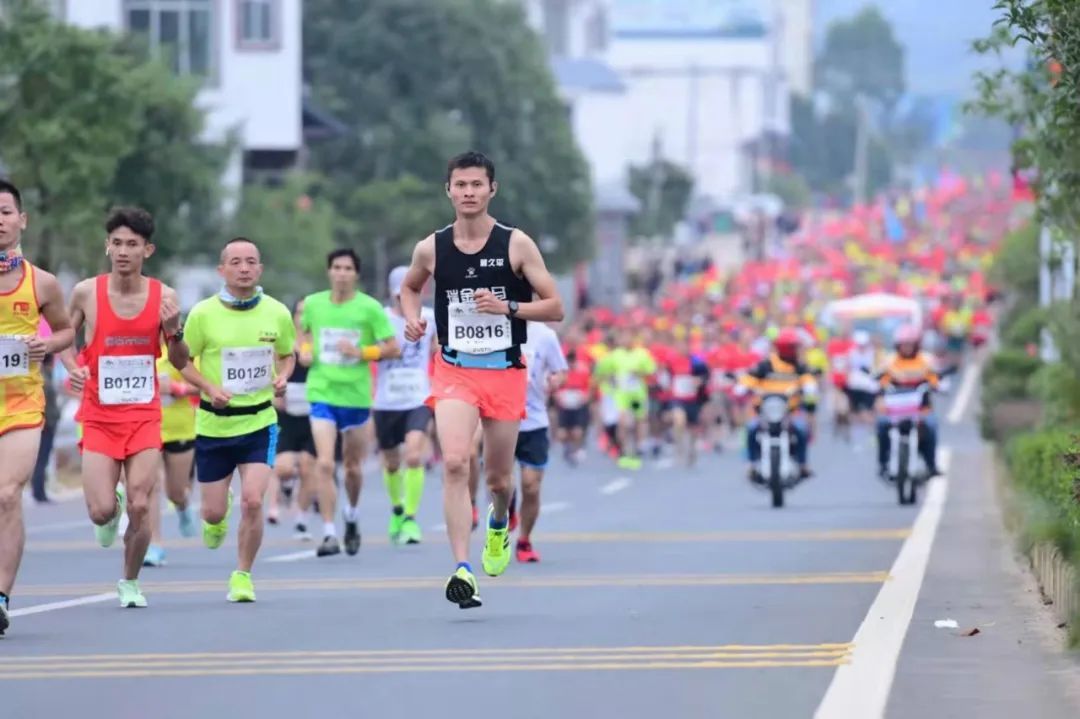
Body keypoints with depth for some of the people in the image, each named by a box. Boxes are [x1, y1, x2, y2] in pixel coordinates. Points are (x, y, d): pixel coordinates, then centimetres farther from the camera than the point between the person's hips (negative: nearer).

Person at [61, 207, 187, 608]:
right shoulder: (87, 292, -5)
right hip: (99, 416, 0)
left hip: (144, 414, 0)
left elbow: (180, 363, 6)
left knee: (140, 507, -5)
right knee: (100, 511, -10)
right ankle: (112, 512, 29)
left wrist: (174, 332, -14)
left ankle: (130, 583, 18)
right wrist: (72, 367, -9)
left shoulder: (164, 297, -3)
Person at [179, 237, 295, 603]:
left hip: (259, 421, 0)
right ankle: (216, 522, 44)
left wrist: (282, 377, -8)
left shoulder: (277, 313, -3)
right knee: (213, 510, 4)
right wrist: (209, 388, -16)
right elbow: (184, 362, 1)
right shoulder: (203, 313, -8)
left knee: (252, 501, -15)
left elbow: (287, 355, 14)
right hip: (214, 422, 0)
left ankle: (243, 575, 4)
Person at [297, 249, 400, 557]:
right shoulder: (312, 303, 2)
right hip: (322, 393, 0)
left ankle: (352, 515, 41)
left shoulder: (370, 308, -5)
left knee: (352, 467, 12)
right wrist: (304, 351, 3)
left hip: (356, 395, 0)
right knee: (324, 464, -14)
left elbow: (393, 349, -4)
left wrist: (362, 352, -18)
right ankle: (329, 534, -13)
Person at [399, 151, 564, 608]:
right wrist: (412, 317, 1)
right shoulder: (431, 249, 1)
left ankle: (500, 520, 49)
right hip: (454, 372, 0)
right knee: (455, 463, -22)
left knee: (497, 478, 10)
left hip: (505, 374, 0)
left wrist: (509, 307, -20)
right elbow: (409, 287, 22)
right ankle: (462, 570, -25)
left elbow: (555, 308, -3)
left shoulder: (516, 245, -5)